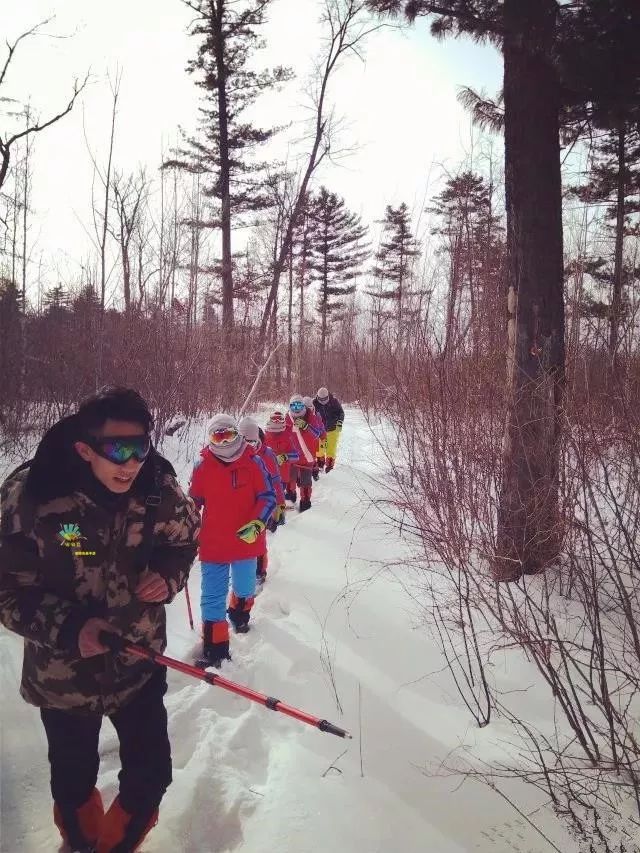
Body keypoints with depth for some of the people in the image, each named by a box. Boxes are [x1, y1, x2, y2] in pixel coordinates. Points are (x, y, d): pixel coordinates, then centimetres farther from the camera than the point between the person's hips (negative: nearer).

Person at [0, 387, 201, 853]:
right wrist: (69, 628, -29)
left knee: (151, 774, 11)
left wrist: (168, 576, -16)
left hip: (140, 663, 2)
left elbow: (184, 540, 4)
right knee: (74, 780, 22)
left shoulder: (160, 490, -17)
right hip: (63, 671, -1)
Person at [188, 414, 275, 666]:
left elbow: (268, 497, -7)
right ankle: (214, 647, 15)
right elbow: (194, 501, 6)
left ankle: (240, 614, 54)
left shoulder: (253, 462, -9)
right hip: (213, 544, -1)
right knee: (212, 597, 1)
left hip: (246, 541, 1)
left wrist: (257, 523, -21)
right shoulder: (202, 466, -6)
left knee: (245, 589, 22)